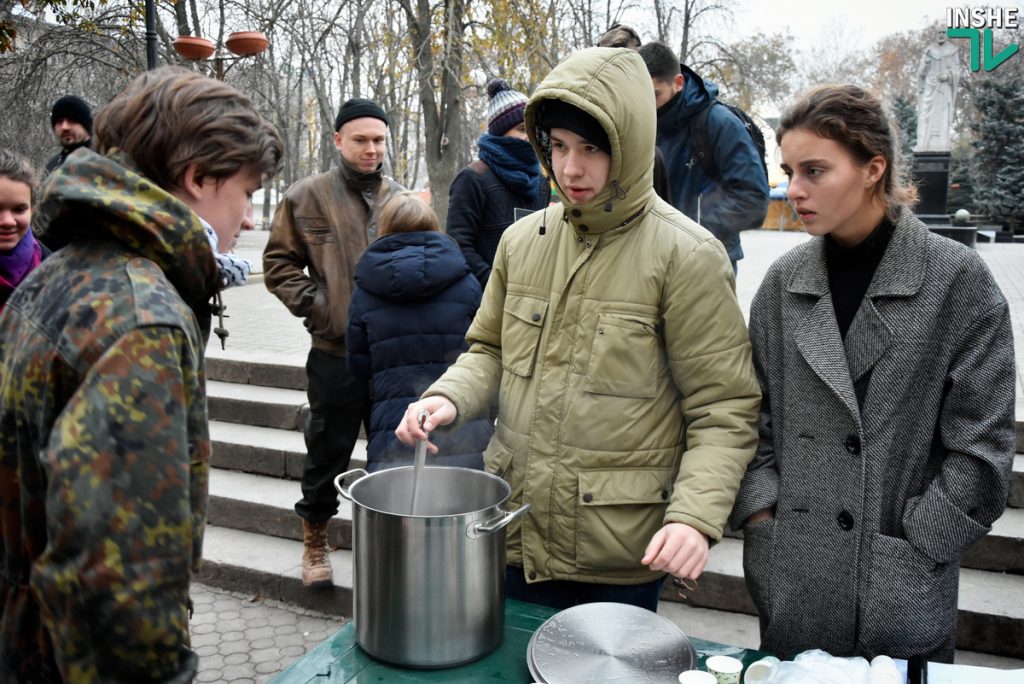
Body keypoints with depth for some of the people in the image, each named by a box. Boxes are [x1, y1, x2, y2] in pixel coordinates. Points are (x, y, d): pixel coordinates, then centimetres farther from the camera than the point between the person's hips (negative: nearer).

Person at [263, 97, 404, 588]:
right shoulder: (308, 196, -1)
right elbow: (278, 262, 2)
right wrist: (314, 304, -10)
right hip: (336, 351, -3)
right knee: (328, 450, 9)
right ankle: (314, 539, 29)